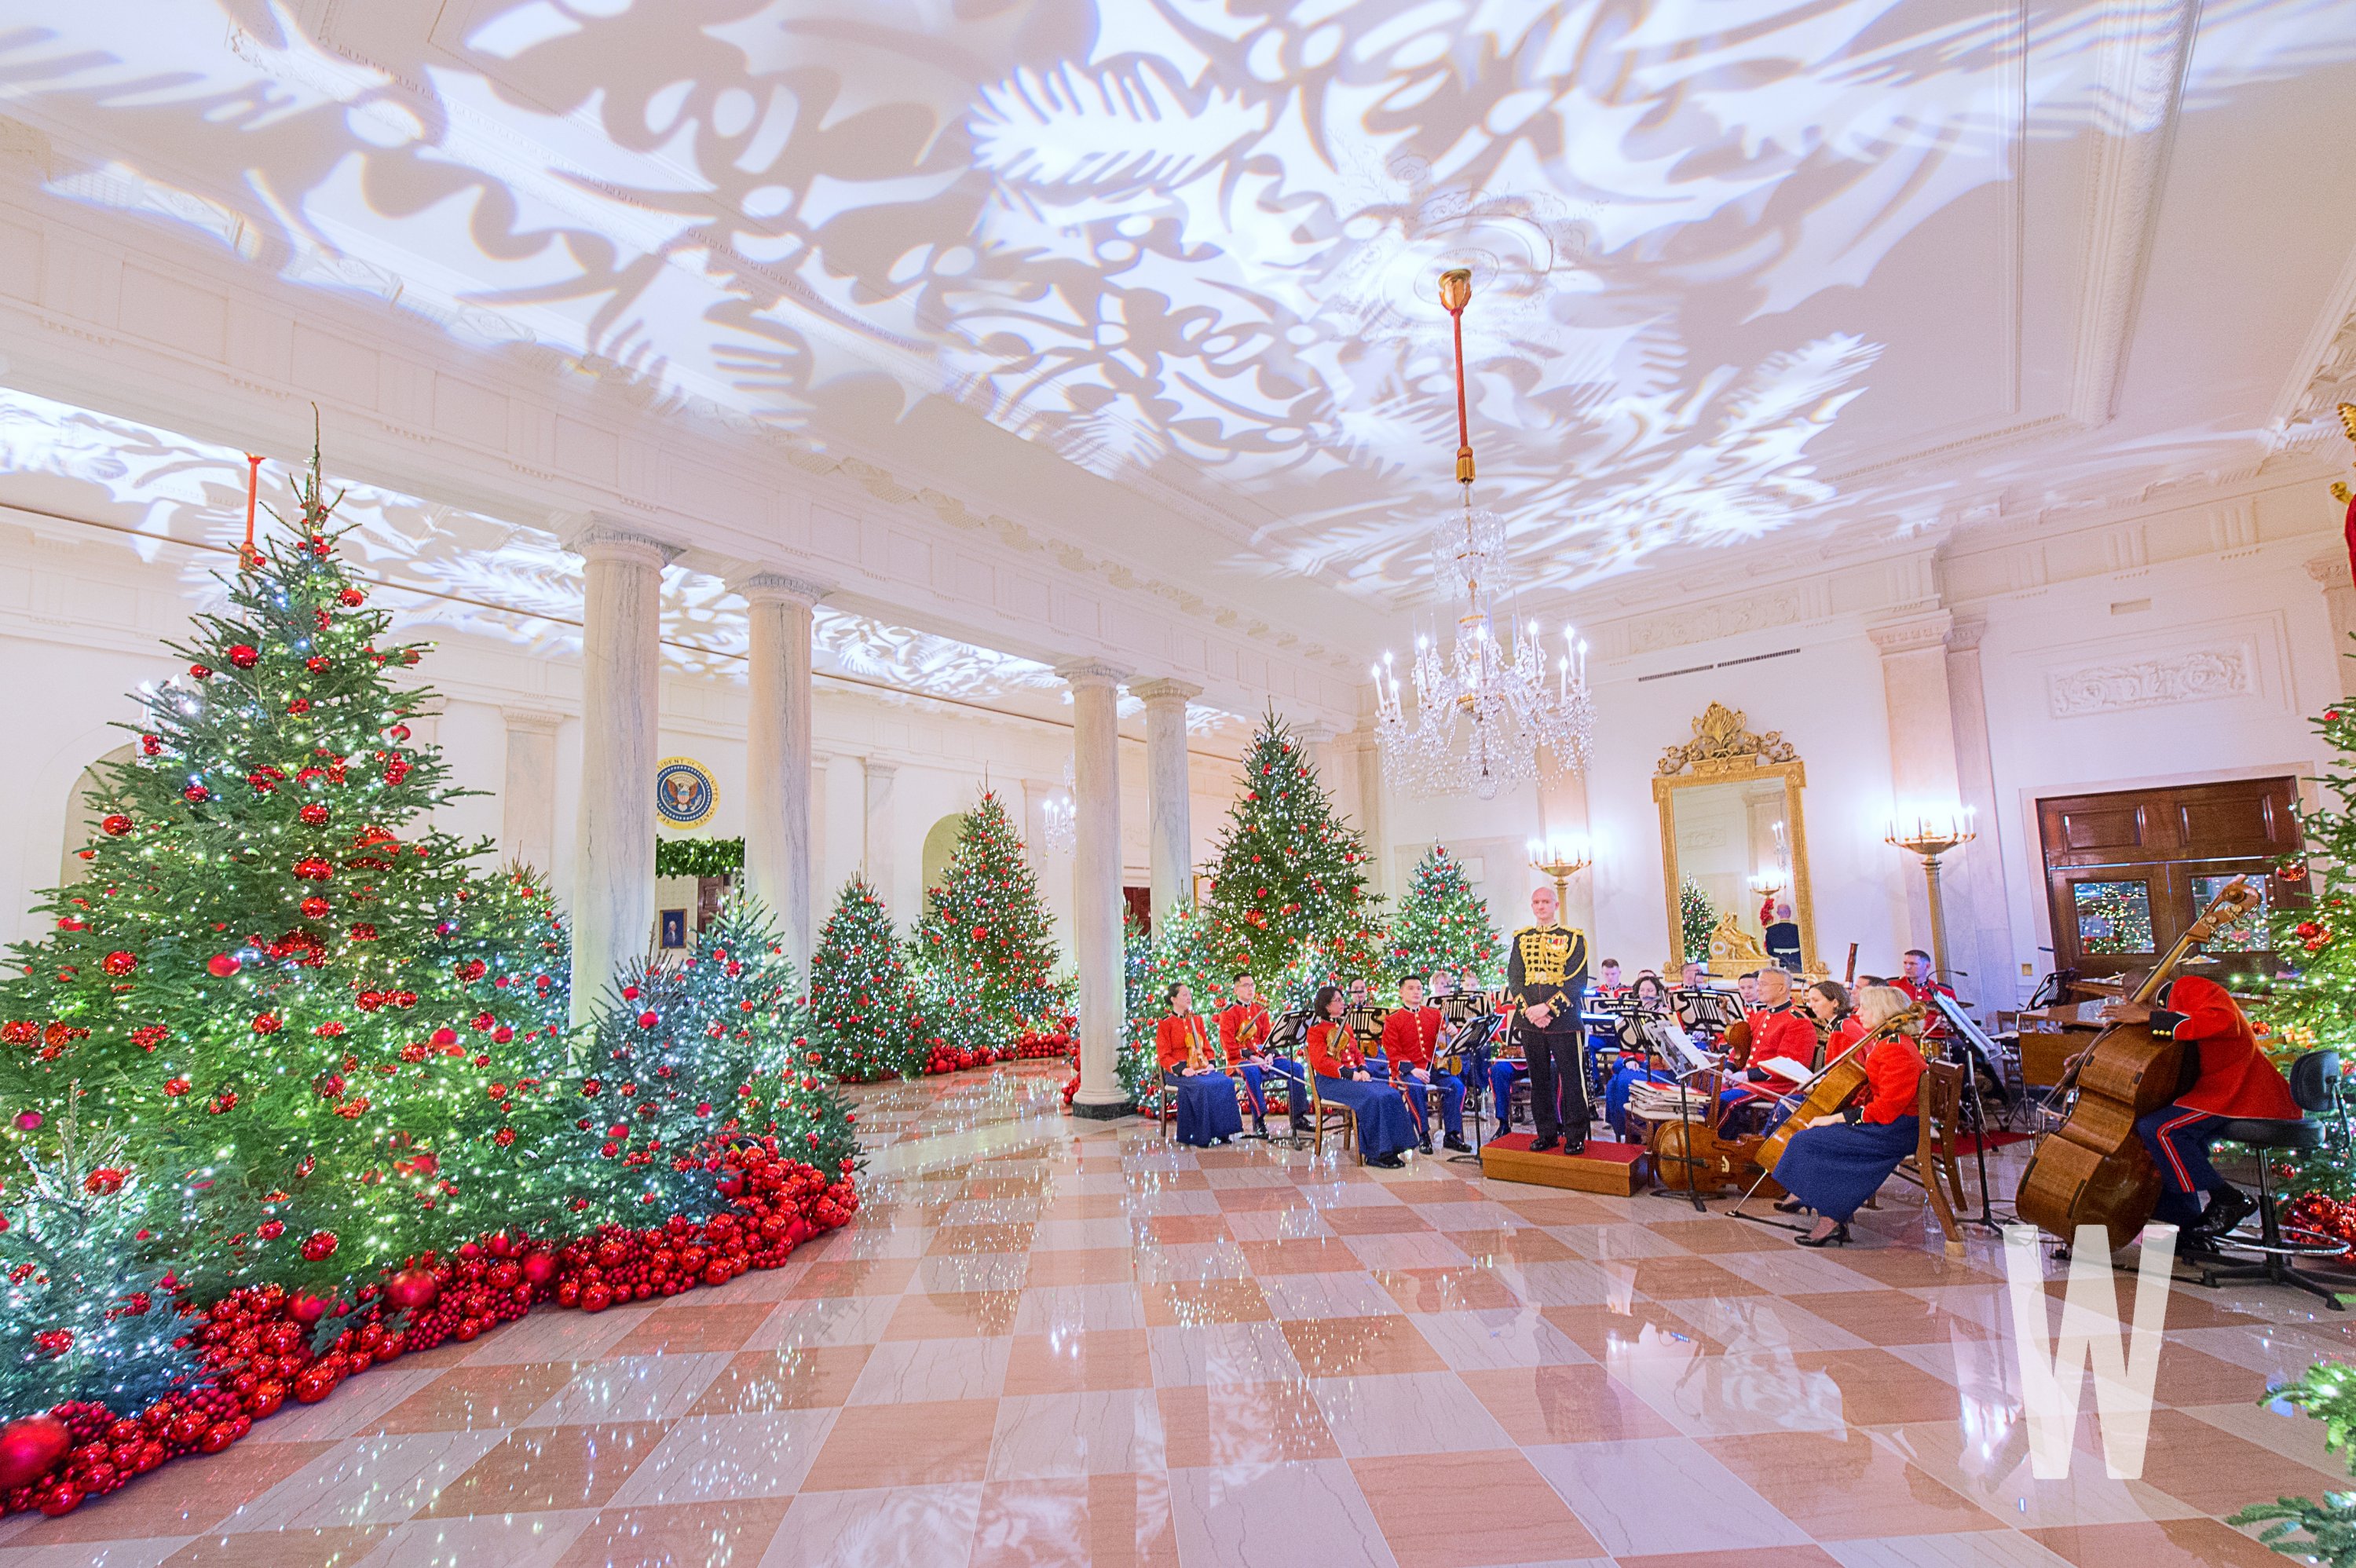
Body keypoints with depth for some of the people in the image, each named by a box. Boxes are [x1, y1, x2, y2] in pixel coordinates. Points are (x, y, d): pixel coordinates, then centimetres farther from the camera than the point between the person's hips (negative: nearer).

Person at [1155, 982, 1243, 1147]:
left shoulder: (1197, 1020, 17)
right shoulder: (1165, 1024, 1)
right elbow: (1164, 1056, -4)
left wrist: (1210, 1064, -1)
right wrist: (1181, 1069, -19)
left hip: (1201, 1068, 5)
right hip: (1177, 1072, -5)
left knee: (1226, 1082, -23)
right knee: (1201, 1086, -35)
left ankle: (1221, 1131, -16)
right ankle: (1202, 1136, -23)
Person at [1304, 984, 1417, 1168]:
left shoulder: (1345, 1025, 22)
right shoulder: (1316, 1030, -2)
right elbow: (1321, 1063, -13)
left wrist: (1363, 1070, 0)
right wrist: (1349, 1073, -19)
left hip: (1355, 1076, 8)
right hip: (1332, 1081, -7)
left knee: (1391, 1095, -17)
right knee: (1372, 1098, -31)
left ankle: (1391, 1148, -13)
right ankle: (1375, 1154, -22)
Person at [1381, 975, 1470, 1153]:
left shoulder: (1435, 1014, 14)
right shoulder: (1392, 1021, 2)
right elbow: (1393, 1054, -5)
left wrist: (1453, 1033, -9)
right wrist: (1412, 1069, -22)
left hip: (1433, 1069, 4)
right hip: (1406, 1071, -4)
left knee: (1456, 1085, -23)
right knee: (1416, 1087, -35)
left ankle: (1452, 1134, -12)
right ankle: (1423, 1135, -20)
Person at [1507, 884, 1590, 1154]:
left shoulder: (1573, 938, 1)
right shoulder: (1521, 938, 11)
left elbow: (1577, 981, -7)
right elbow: (1513, 978, 5)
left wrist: (1549, 1008, -15)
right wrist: (1528, 1010, -10)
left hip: (1563, 1020, -3)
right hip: (1529, 1021, 3)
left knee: (1571, 1079, 0)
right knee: (1539, 1080, 9)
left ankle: (1575, 1136, 11)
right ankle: (1547, 1133, 19)